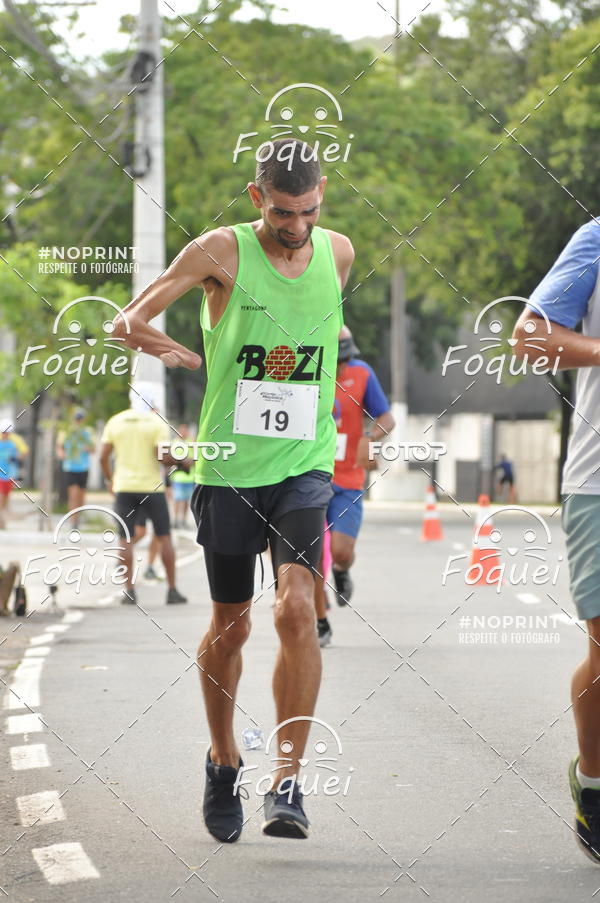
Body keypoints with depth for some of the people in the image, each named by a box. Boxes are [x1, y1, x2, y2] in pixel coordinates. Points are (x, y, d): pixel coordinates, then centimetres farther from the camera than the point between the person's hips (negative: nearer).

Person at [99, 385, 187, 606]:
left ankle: (129, 590, -2)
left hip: (124, 488, 2)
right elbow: (162, 456, -14)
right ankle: (172, 590, 5)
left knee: (126, 539, 4)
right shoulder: (157, 422, -5)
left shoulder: (115, 422, 6)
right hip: (151, 487, -2)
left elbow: (103, 456, 4)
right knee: (164, 537, 5)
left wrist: (110, 479, 18)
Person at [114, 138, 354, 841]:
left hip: (304, 466, 1)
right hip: (228, 467, -1)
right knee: (230, 625, 9)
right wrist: (164, 349, -14)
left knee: (297, 606, -18)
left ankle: (289, 779, -15)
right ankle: (223, 760, 32)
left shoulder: (339, 252, 5)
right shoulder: (222, 251, -5)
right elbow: (127, 322, -1)